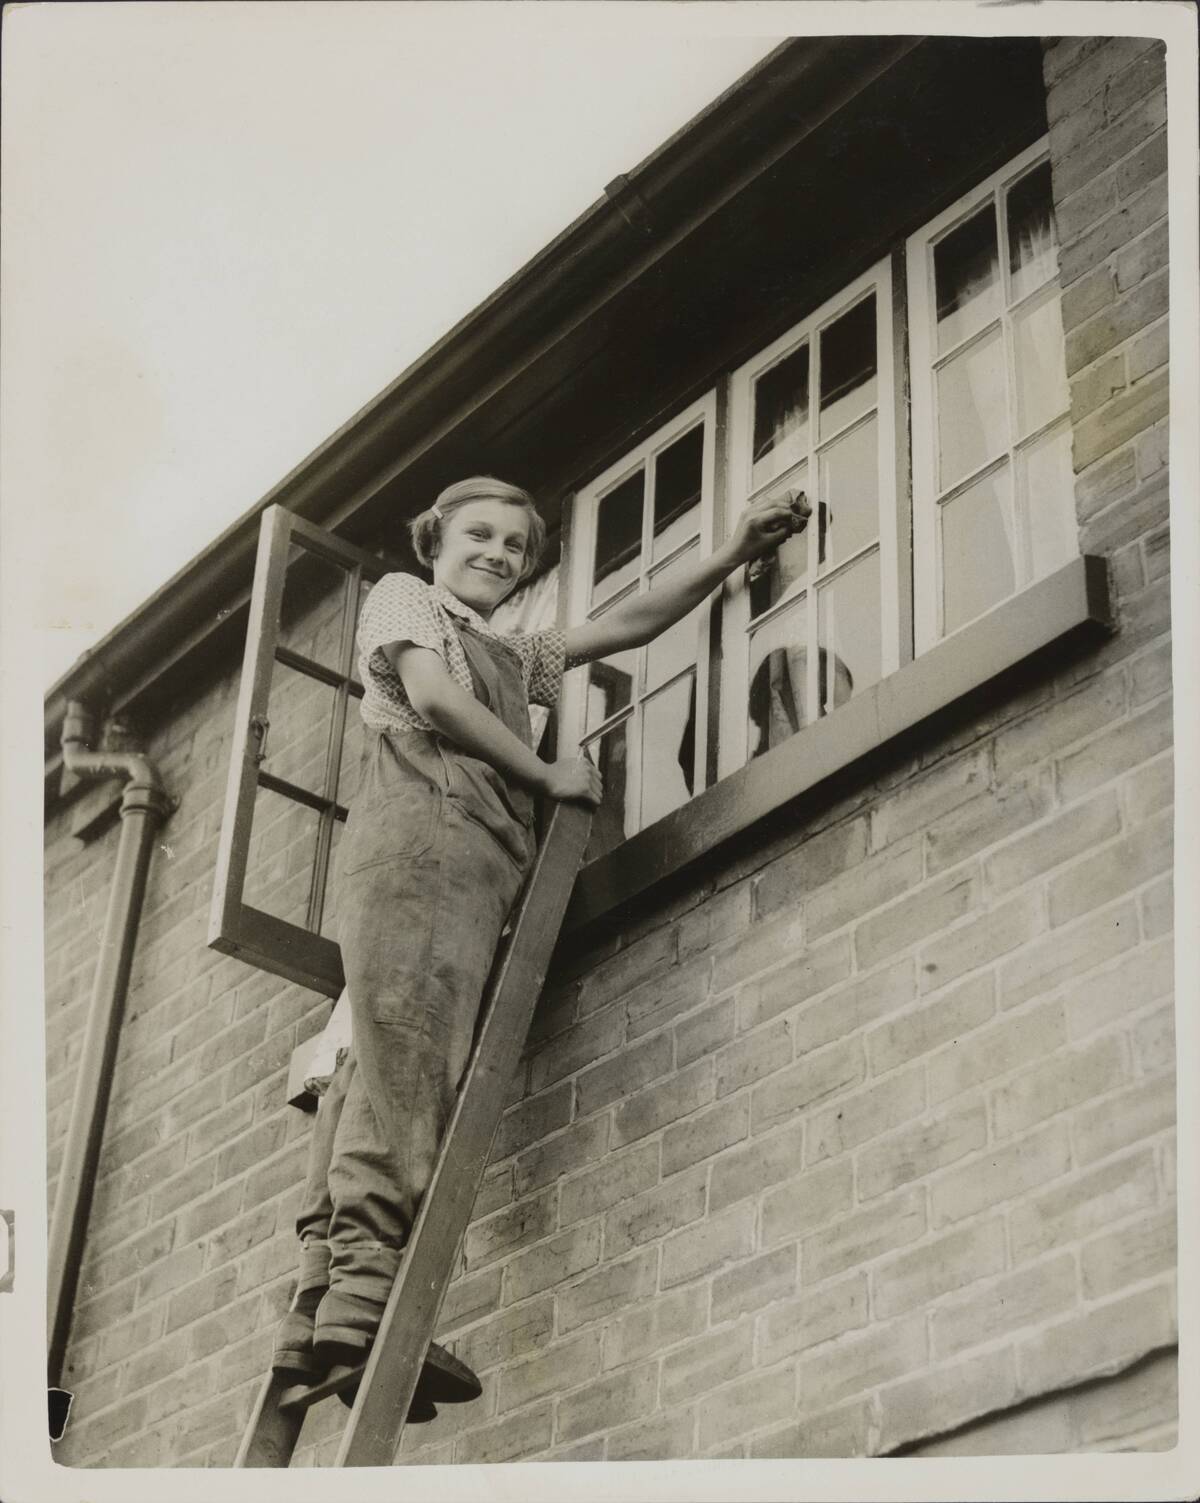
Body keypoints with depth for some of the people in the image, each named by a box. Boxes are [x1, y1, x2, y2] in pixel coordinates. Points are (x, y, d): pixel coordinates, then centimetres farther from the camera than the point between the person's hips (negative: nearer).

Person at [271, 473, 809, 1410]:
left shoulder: (513, 660, 39)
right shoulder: (404, 598, 20)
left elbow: (629, 625, 35)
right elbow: (432, 697, 2)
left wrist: (734, 556, 28)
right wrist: (550, 776, 7)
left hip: (482, 859, 7)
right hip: (422, 824, -7)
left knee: (387, 1070, -7)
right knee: (408, 1041, -23)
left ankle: (320, 1312, -19)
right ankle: (364, 1292, -36)